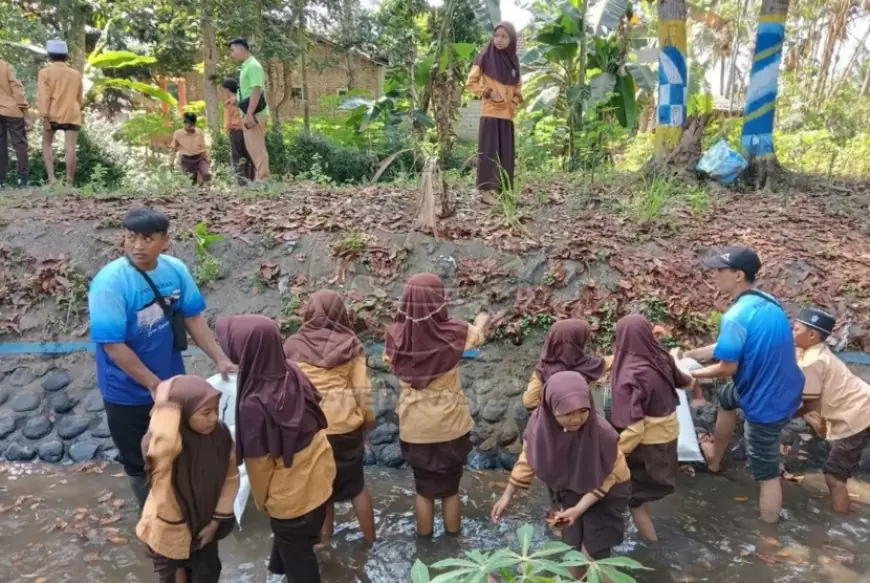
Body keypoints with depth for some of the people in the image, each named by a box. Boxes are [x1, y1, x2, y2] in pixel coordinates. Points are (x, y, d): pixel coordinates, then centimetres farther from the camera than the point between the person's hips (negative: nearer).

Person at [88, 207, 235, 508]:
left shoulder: (176, 269, -10)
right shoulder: (110, 282, -24)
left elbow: (193, 317, -1)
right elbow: (113, 345, -22)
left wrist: (220, 360, -5)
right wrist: (154, 384, -18)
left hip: (173, 381, 5)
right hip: (129, 392, -5)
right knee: (141, 462, 15)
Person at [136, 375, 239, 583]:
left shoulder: (220, 435, -18)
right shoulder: (162, 443, -32)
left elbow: (231, 477, -5)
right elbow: (164, 440, -58)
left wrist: (216, 521, -3)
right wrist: (167, 403, -46)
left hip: (204, 526, 4)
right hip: (169, 531, -4)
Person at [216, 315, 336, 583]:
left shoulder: (253, 404, -32)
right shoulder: (293, 373, -16)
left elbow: (258, 465, -18)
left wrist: (262, 500, 2)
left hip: (289, 497, -6)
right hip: (319, 481, 6)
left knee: (297, 560, 21)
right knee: (303, 542, 33)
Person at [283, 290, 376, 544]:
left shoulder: (293, 346, -5)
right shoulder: (350, 344, -6)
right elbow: (362, 389, -4)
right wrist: (368, 418, 11)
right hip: (346, 425, 0)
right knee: (356, 483, 16)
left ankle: (324, 537, 34)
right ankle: (370, 537, 29)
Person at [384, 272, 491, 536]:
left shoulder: (396, 335, -15)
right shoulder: (453, 332, -19)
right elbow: (479, 334, 5)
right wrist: (483, 318, 26)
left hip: (414, 426, 1)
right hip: (450, 424, -1)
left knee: (423, 486, 19)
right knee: (450, 487, 18)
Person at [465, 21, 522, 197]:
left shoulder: (513, 60, 12)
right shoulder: (485, 57, -3)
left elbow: (518, 86, 23)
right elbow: (471, 82, -1)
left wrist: (516, 101, 6)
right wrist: (488, 92, -13)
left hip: (507, 115, 5)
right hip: (490, 113, -5)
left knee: (506, 153, 6)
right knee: (489, 151, -9)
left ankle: (504, 190, 11)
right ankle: (488, 189, -9)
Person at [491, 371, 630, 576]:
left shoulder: (602, 433, -34)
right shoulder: (539, 424, -27)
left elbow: (605, 478, -19)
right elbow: (529, 459, -8)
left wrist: (579, 509, -26)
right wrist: (507, 495, -6)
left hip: (606, 492, -3)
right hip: (567, 489, 3)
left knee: (593, 554, -1)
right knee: (572, 548, 15)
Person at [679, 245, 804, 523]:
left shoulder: (736, 316, -27)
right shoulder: (766, 301, 3)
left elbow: (728, 367, -20)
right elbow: (731, 345, 11)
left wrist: (691, 374, -3)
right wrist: (688, 354, 13)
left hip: (766, 402, -10)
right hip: (784, 389, 10)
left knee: (766, 472, 3)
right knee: (726, 397, 34)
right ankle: (715, 459, 50)